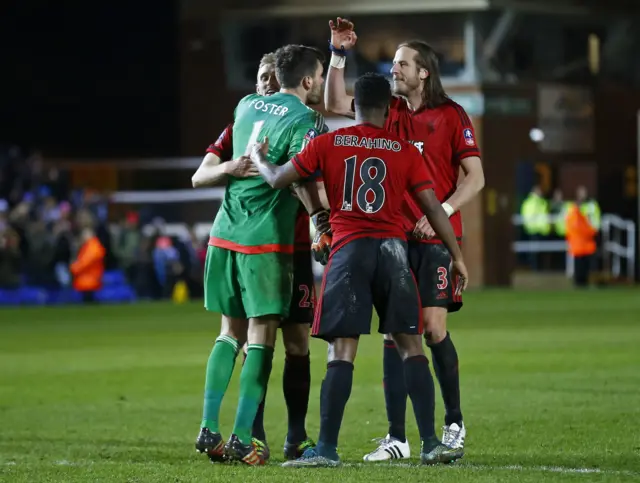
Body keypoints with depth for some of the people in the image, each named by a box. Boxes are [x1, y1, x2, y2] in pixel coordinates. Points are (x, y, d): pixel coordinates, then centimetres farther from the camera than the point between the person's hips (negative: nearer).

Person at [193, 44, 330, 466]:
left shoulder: (248, 105, 14)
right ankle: (242, 438, -7)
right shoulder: (304, 121, -7)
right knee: (261, 336, -2)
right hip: (266, 239, -6)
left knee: (231, 331, 14)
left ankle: (209, 428, 7)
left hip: (225, 233, 6)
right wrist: (321, 219, -26)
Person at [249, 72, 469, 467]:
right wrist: (457, 256, 13)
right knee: (412, 345, 6)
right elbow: (432, 206, 6)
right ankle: (431, 444, 1)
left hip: (349, 250, -1)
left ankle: (327, 449, -8)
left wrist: (258, 158, 32)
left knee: (342, 350, -3)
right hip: (393, 249, 1)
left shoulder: (328, 144, 5)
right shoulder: (405, 151, 7)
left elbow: (278, 180, 10)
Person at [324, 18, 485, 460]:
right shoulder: (389, 110, 10)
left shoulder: (451, 116, -2)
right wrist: (339, 54, -2)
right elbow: (335, 105, 7)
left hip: (436, 237, -4)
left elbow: (475, 178, -3)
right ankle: (397, 438, 0)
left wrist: (440, 213, -15)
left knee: (434, 328, -6)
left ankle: (454, 423, 14)